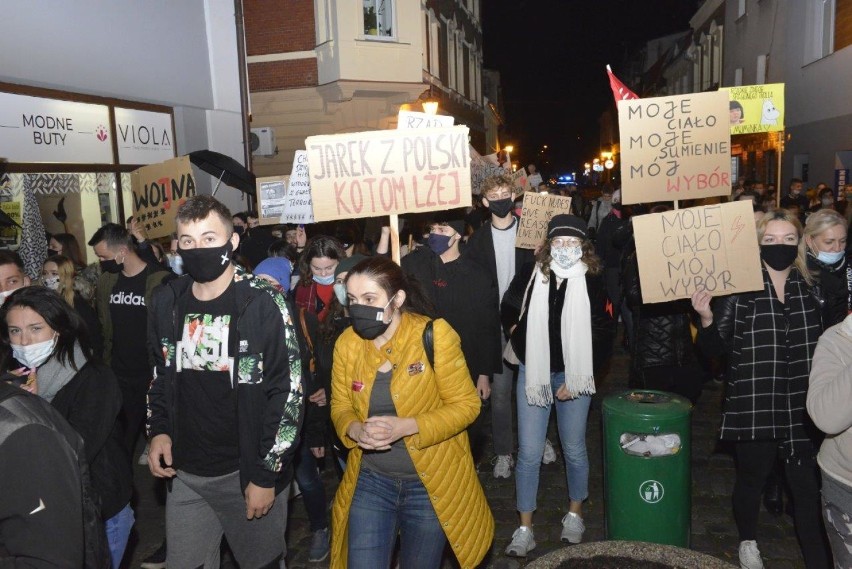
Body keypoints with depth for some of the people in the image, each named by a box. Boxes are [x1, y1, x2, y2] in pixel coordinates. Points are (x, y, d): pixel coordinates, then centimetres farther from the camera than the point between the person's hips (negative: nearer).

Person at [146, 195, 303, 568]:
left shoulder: (263, 303, -14)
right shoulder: (166, 302, 3)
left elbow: (288, 390, -14)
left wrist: (266, 474, -13)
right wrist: (158, 429, 2)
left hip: (247, 471, -4)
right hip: (184, 472, 5)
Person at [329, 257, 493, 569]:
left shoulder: (434, 335, -18)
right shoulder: (347, 343, -5)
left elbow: (465, 404, -15)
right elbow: (340, 406, 4)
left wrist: (406, 427, -27)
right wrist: (356, 430, -19)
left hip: (430, 484, -2)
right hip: (370, 481, 3)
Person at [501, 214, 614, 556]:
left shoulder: (592, 282, -9)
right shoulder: (530, 275, -7)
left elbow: (602, 336, -6)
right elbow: (509, 313, 10)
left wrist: (575, 381, -8)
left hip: (574, 375, -1)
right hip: (534, 372, 1)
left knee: (574, 449, 13)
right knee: (529, 453, 3)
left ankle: (575, 515, 36)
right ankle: (525, 530, 15)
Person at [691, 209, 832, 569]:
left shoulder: (809, 288, 4)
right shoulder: (741, 287, -8)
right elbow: (715, 348, -7)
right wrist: (707, 319, -24)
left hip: (802, 408, 3)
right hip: (754, 406, -3)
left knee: (808, 487, 6)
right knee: (751, 479, 14)